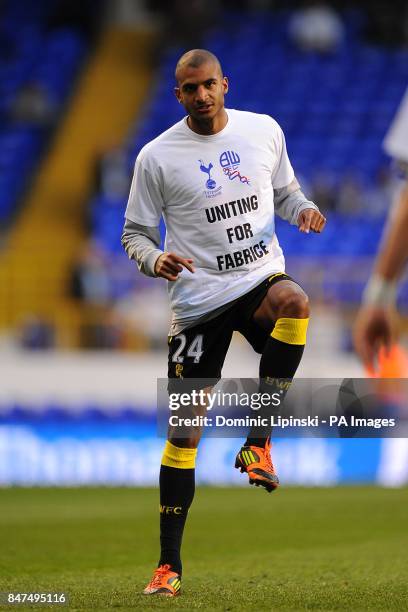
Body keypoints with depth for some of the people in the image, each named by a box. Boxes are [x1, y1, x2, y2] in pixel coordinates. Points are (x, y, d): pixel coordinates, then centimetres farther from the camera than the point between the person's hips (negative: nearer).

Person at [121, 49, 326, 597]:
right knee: (184, 433, -3)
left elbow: (285, 191, 19)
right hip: (198, 300, -1)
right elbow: (135, 233, 5)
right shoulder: (157, 156, -2)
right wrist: (155, 260, -17)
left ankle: (257, 443, -23)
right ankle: (169, 564, 7)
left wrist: (303, 211, -4)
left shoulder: (264, 130, 5)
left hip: (262, 278, 1)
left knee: (293, 300, -37)